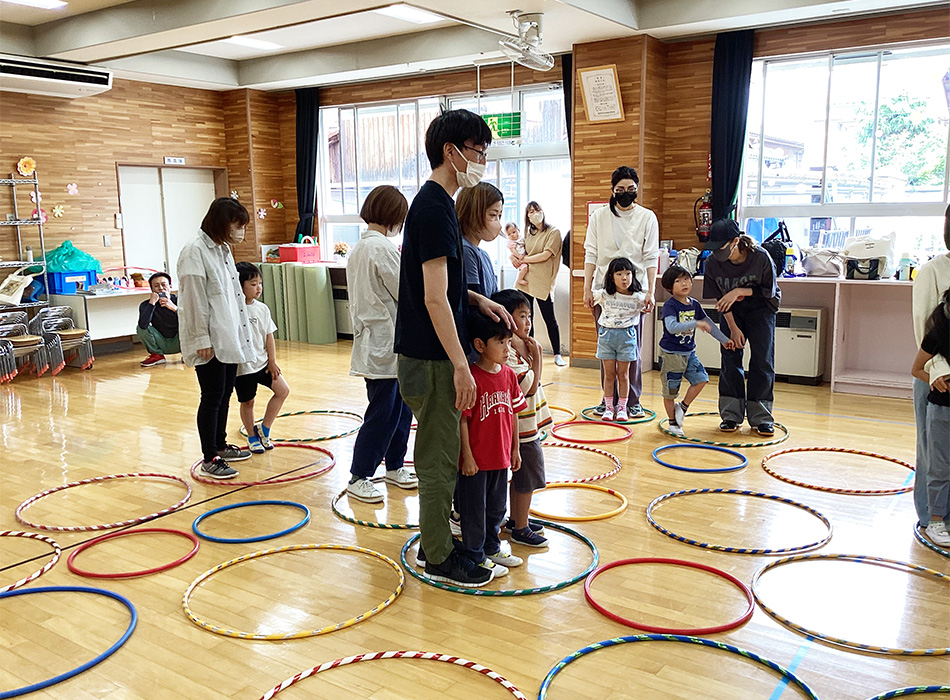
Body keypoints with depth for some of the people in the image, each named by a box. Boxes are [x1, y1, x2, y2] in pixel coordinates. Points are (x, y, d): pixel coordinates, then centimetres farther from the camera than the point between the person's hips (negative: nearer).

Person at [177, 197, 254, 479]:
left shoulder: (223, 249, 15)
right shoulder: (195, 251, -15)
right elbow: (194, 299, -19)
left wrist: (240, 332, 18)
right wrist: (202, 339, -19)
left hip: (229, 337, 9)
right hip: (210, 342, -9)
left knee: (225, 394, 16)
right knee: (212, 398, -3)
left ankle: (220, 445, 30)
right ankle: (209, 459, 6)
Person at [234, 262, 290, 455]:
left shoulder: (262, 308, 3)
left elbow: (269, 336, 7)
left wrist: (272, 361, 4)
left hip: (262, 362, 6)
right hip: (242, 365, -6)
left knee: (283, 390, 4)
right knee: (247, 402, 9)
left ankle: (264, 428, 18)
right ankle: (252, 437, 30)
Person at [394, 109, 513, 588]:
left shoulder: (435, 203, 13)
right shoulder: (435, 208, -18)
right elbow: (435, 298, -23)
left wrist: (478, 300, 6)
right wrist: (460, 365, -22)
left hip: (430, 354, 10)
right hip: (431, 358, -10)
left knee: (438, 455, 19)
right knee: (439, 459, 1)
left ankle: (433, 539, 32)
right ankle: (439, 558, 14)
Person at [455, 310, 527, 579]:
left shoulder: (509, 374, 2)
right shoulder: (471, 378, -21)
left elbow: (513, 413, 10)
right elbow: (462, 419, -18)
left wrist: (515, 449, 12)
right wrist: (467, 455, -16)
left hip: (501, 457, 7)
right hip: (476, 460, -7)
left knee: (497, 507, 21)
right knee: (474, 510, 8)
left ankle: (491, 547, 40)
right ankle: (475, 556, 24)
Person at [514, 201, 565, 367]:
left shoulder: (553, 232, -3)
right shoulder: (528, 232, 15)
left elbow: (546, 255, -12)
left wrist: (524, 259, -4)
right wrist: (515, 256, 1)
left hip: (542, 282, -5)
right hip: (525, 280, 6)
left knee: (549, 319, -1)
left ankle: (557, 354, 7)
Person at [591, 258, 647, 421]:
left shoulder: (638, 298, -5)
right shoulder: (603, 295, -5)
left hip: (627, 336, 0)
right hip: (607, 334, 0)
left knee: (623, 374, 5)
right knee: (609, 374, 6)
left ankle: (622, 408, 15)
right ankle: (608, 407, 14)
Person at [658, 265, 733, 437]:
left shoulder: (694, 305, 4)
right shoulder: (669, 305, -16)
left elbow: (709, 324, 16)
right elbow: (672, 327, -32)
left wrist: (724, 340, 19)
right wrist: (696, 323, -36)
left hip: (689, 352, 6)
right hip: (670, 354, -6)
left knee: (701, 379, -7)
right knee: (670, 390, 4)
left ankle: (683, 406, 13)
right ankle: (673, 422, 20)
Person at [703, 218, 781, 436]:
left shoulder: (761, 258, -27)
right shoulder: (713, 262, -21)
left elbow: (769, 291, -15)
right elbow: (720, 298, -10)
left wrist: (740, 291, -28)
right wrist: (733, 328, -12)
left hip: (761, 308, -2)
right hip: (732, 311, 2)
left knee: (762, 360, -7)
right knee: (730, 358, -4)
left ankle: (761, 418, 0)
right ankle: (731, 416, 4)